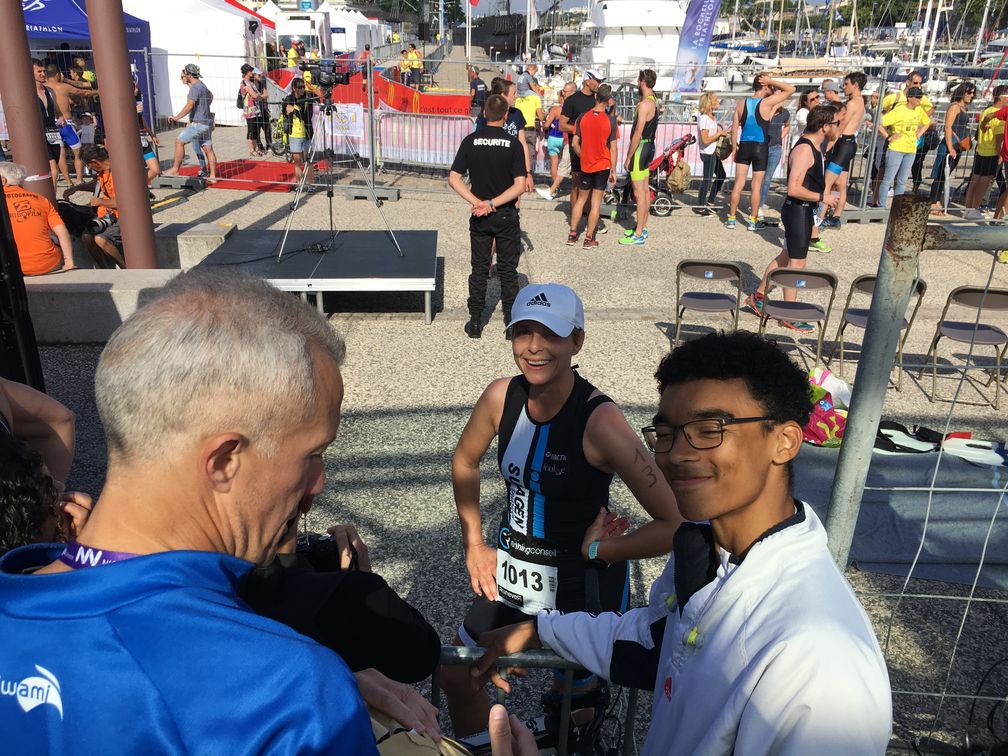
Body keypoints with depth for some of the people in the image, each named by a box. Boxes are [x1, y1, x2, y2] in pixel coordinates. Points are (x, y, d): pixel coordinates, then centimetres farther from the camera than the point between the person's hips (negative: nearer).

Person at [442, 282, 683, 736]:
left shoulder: (600, 421, -27)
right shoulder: (502, 396, -11)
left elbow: (674, 525, -25)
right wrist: (474, 545, 4)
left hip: (581, 586, -5)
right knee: (456, 680, 18)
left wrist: (596, 552, -18)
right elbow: (464, 463, 8)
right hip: (511, 572, 5)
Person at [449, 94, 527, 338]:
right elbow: (519, 186, -15)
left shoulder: (470, 141, -2)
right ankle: (512, 323, 14)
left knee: (479, 269, 11)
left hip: (479, 217, 2)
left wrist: (476, 202, -10)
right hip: (506, 216, -2)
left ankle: (475, 323, 15)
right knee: (508, 270, 8)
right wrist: (493, 203, -13)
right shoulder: (513, 144, -9)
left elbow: (454, 178, -6)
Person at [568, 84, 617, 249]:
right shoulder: (610, 120, -10)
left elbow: (574, 144, -2)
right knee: (596, 202, 3)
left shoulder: (582, 118, -4)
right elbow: (613, 149, -9)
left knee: (581, 199, 15)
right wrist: (613, 171, -2)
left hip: (585, 165, 2)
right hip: (603, 166, -2)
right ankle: (589, 239, 4)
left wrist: (583, 157, 14)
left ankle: (572, 235, 16)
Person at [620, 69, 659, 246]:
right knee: (645, 190, 15)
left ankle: (638, 235, -5)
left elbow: (638, 133, -21)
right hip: (649, 146, 10)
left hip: (641, 147, -10)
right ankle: (643, 228, 25)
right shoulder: (654, 101, 12)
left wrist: (628, 157, -18)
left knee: (639, 192, -8)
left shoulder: (644, 104, -19)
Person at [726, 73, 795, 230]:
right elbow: (791, 89, -3)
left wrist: (734, 148, 13)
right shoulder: (767, 102, -10)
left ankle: (731, 219, 8)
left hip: (744, 146, 4)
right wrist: (772, 81, -3)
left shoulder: (742, 104, 3)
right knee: (757, 185, 4)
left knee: (738, 183, 7)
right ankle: (753, 221, 10)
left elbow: (734, 128, 5)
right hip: (760, 147, -4)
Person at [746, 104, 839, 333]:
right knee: (797, 262, -2)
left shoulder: (815, 146, 11)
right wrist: (822, 198, -19)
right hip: (798, 210, -10)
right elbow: (794, 189, -27)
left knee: (787, 256, 19)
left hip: (804, 210, 10)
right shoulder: (804, 150, -21)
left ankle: (759, 296, 32)